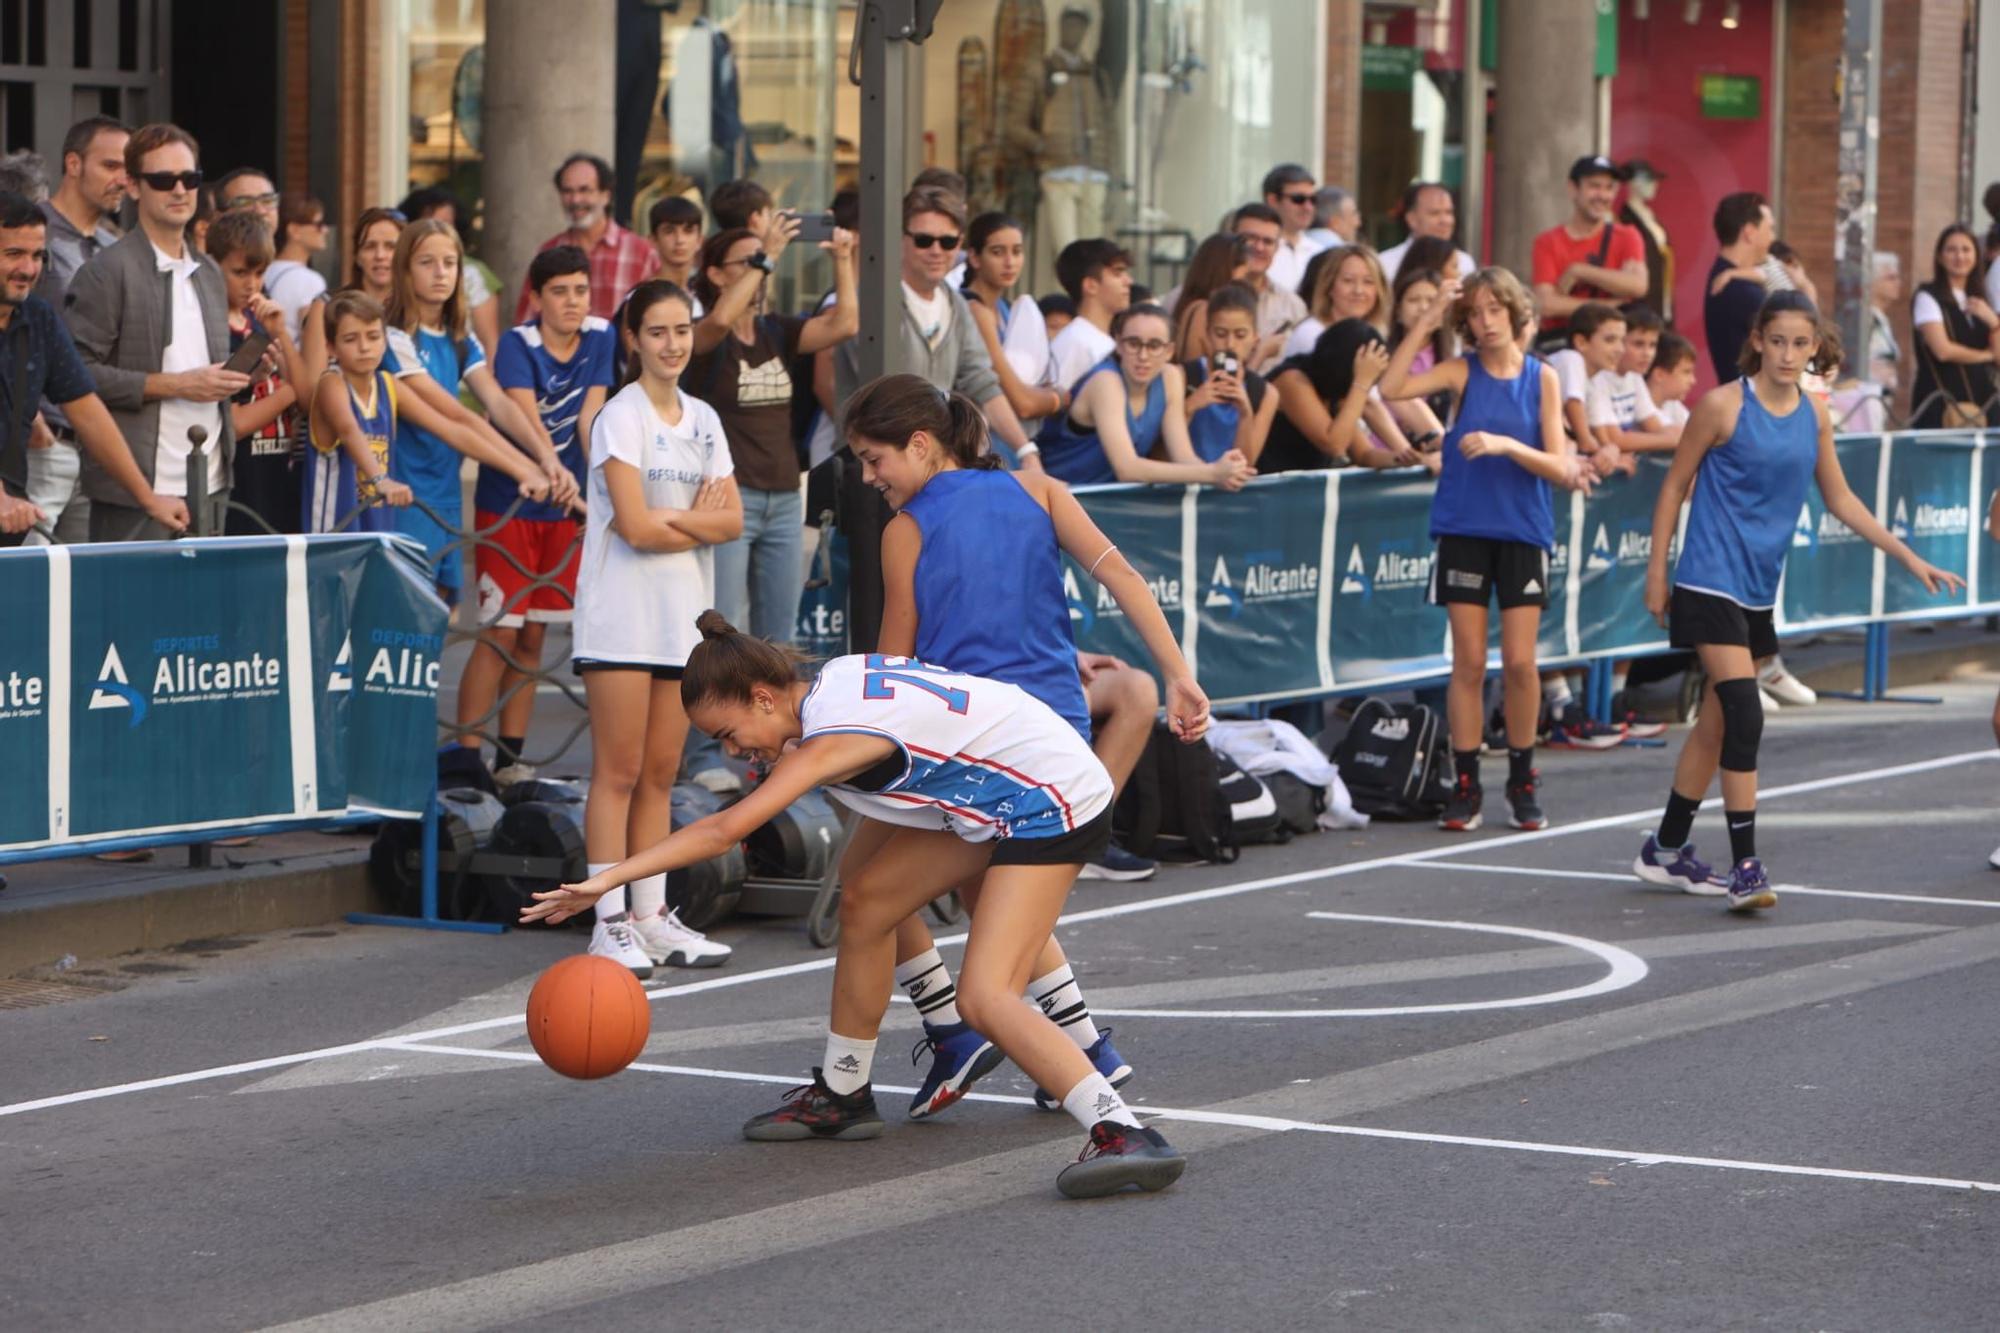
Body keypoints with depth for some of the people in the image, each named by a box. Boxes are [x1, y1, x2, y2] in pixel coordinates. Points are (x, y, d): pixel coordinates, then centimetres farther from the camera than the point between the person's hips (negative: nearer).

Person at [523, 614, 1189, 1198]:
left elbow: (726, 829, -31)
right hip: (1003, 795, 11)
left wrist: (606, 879, -33)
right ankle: (842, 1096, 29)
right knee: (866, 899, 16)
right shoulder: (835, 680, 1)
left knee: (984, 996, -20)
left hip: (1054, 804, -11)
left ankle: (1123, 1132, -29)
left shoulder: (835, 739, -24)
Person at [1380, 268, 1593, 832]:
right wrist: (1426, 321, -16)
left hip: (1523, 532, 0)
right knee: (1469, 661, 0)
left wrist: (1505, 445, -19)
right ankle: (1466, 782, 7)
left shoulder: (1541, 377, 1)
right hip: (1464, 529, 0)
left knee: (1519, 660, -1)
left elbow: (1559, 467, -5)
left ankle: (1523, 779, 14)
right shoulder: (1462, 372, 1)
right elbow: (1392, 388, -16)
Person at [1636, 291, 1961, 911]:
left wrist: (1908, 557, 12)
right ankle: (1744, 866, -15)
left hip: (1758, 590, 7)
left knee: (1717, 721, 13)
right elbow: (1676, 485, -2)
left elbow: (1839, 499, 16)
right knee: (1744, 717, -17)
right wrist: (1657, 571, -4)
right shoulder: (1723, 405, -10)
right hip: (1712, 581, -7)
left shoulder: (1814, 416, 6)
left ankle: (1666, 850, 26)